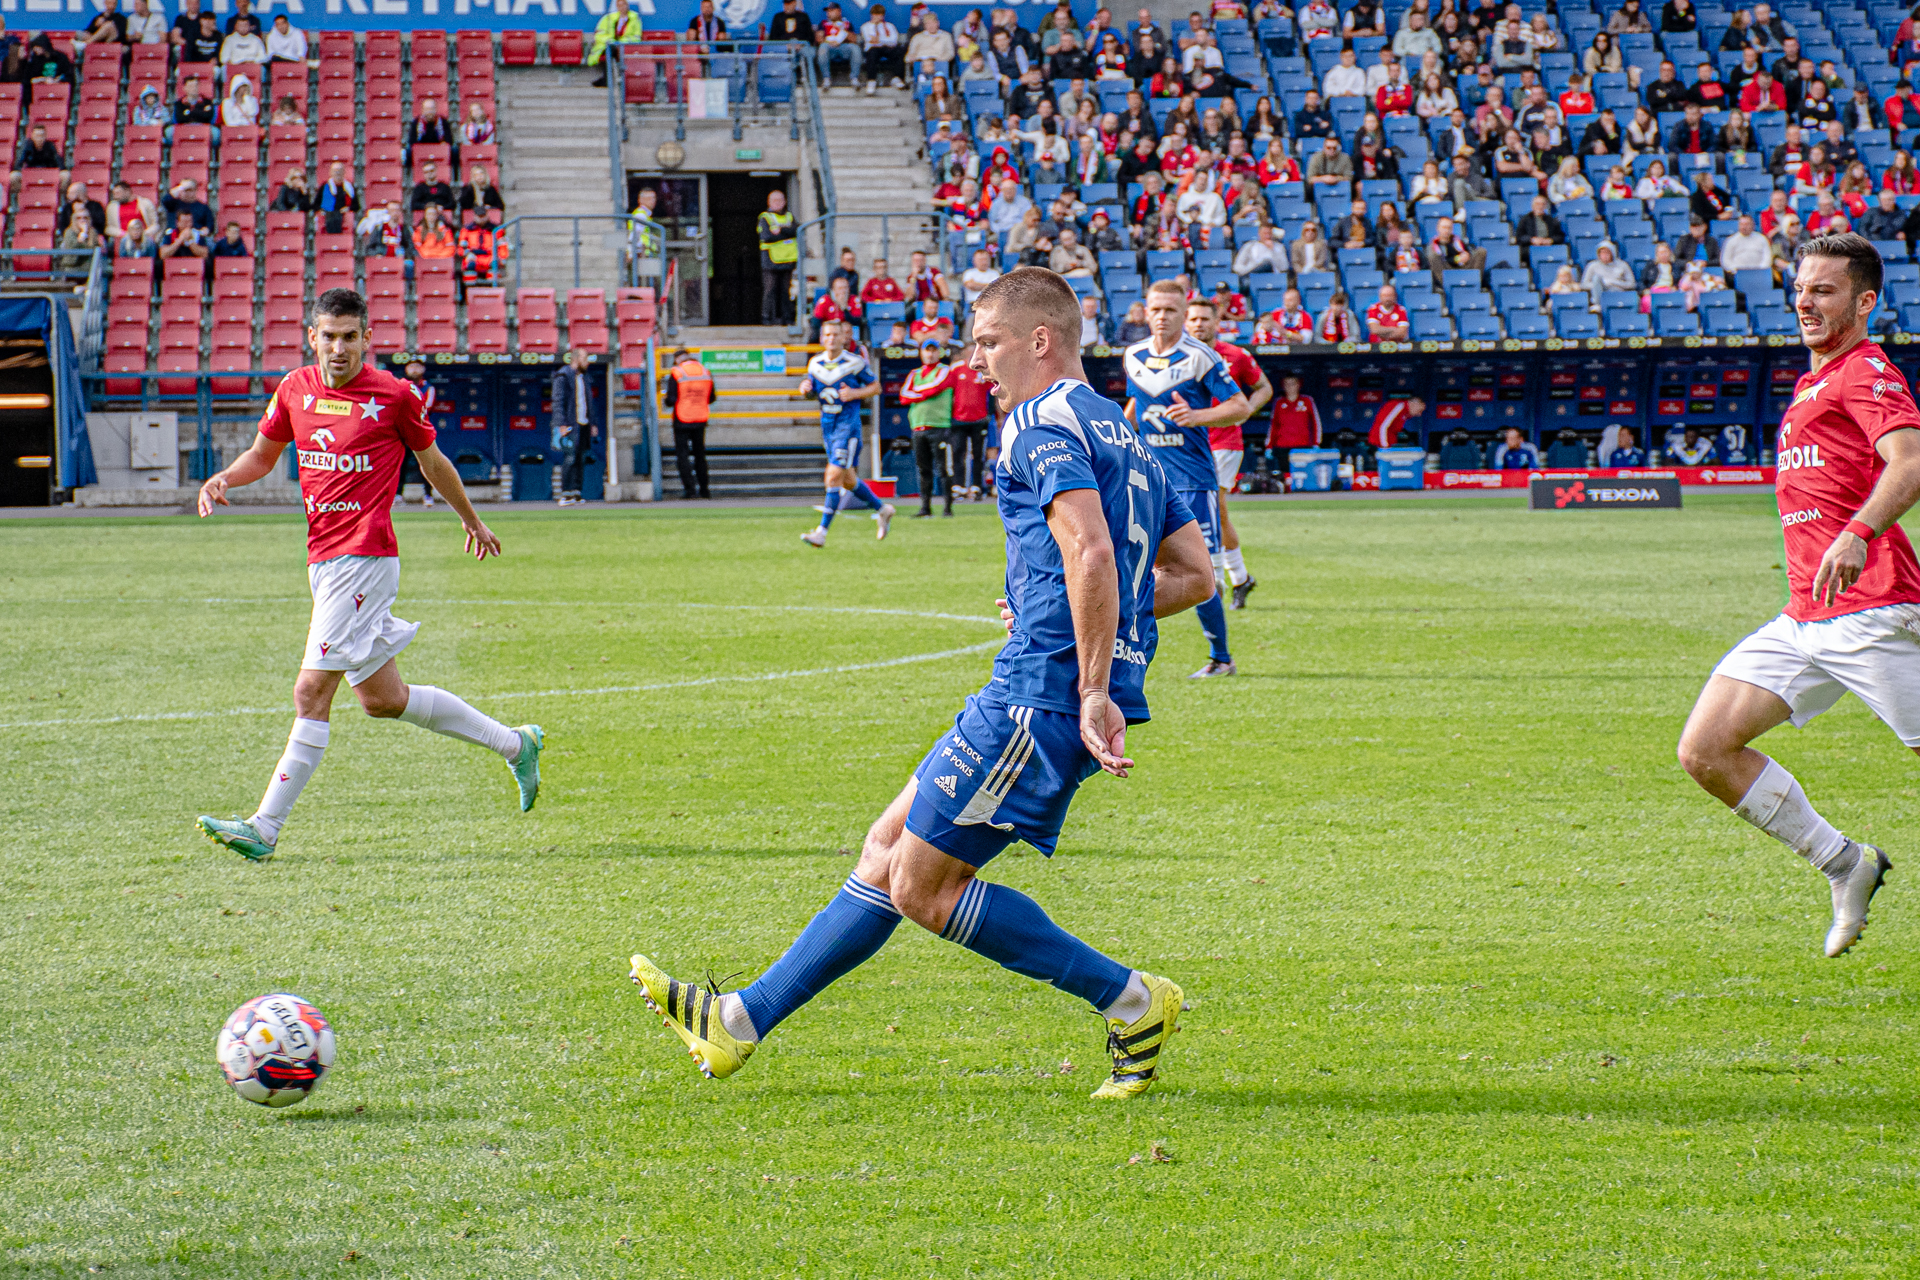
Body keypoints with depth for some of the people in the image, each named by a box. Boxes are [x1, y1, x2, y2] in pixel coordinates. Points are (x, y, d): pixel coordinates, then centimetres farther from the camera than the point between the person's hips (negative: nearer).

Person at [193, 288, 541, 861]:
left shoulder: (394, 396, -6)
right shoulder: (295, 389, 9)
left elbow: (432, 460, 10)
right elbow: (262, 454, 23)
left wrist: (472, 522, 24)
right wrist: (222, 479, 1)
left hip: (364, 556, -7)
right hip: (324, 559, 7)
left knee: (311, 692, -11)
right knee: (382, 698, 13)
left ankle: (265, 828, -10)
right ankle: (513, 743, 27)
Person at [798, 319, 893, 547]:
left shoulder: (855, 362, -8)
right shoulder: (815, 363, 6)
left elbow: (876, 387, 0)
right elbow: (810, 389, 18)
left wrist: (855, 393, -17)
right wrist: (805, 388, -6)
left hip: (848, 425, -6)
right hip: (827, 426, 7)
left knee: (834, 476, -14)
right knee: (847, 480, 14)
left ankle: (821, 532, -15)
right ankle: (883, 509, 36)